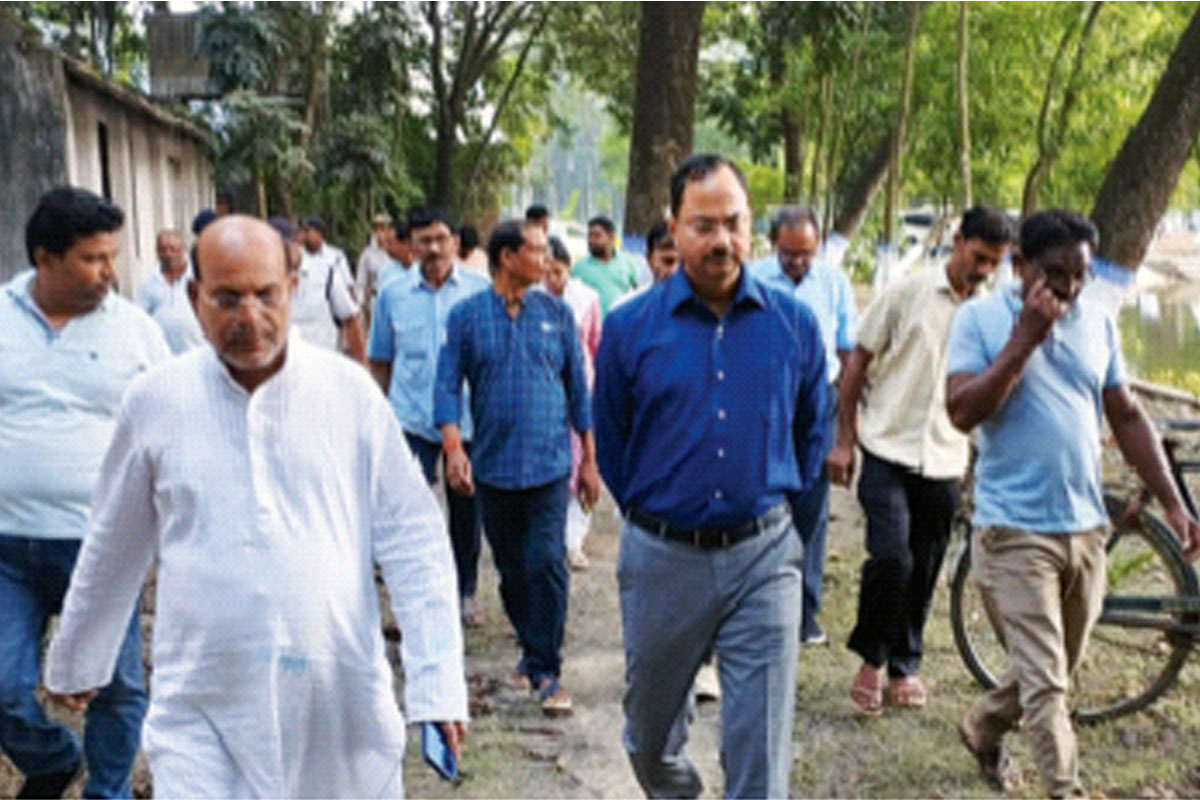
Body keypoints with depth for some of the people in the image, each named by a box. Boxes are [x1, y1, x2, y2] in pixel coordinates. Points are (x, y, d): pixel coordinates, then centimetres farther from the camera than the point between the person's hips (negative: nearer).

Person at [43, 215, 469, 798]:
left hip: (342, 700, 0)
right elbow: (112, 549, 13)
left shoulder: (350, 391, -3)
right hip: (202, 708, 0)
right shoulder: (153, 401, 0)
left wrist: (437, 681, -5)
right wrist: (73, 662, 22)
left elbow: (412, 539, -1)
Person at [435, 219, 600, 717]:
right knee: (511, 569, 11)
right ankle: (531, 650, 31)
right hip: (494, 465, 1)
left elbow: (577, 386, 9)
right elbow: (448, 385, -3)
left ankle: (548, 671, -3)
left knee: (547, 563, -10)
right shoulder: (466, 316, 2)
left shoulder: (556, 313, 6)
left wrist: (588, 459, 8)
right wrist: (453, 446, -19)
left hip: (549, 464, -1)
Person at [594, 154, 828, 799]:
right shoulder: (629, 327, -4)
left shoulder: (793, 323, -1)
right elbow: (610, 444, 8)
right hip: (661, 557, 1)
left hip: (763, 557, 0)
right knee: (650, 727, 19)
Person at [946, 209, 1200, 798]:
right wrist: (1024, 340, -19)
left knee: (1055, 673, 19)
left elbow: (1126, 417, 13)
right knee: (1044, 683, -4)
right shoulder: (979, 318, -6)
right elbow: (962, 412, -17)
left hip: (1086, 528, 6)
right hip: (1014, 532, -6)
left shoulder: (1097, 322, 8)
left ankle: (983, 728, 43)